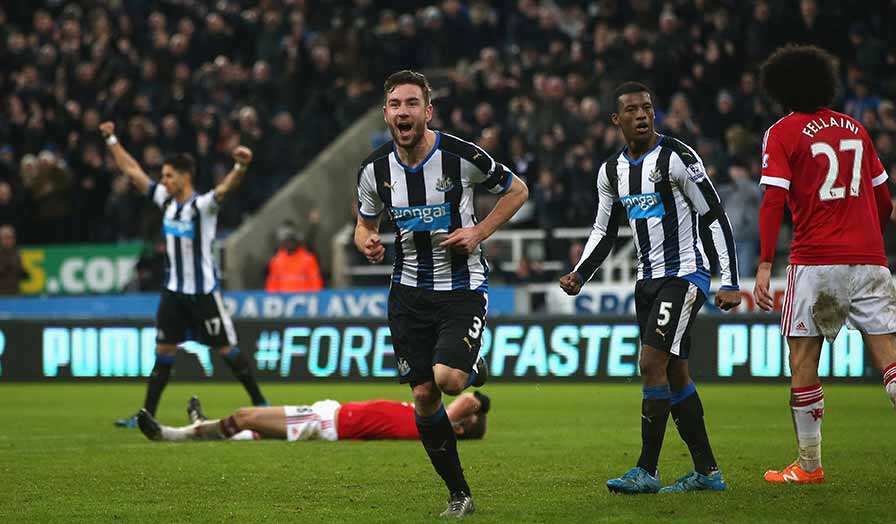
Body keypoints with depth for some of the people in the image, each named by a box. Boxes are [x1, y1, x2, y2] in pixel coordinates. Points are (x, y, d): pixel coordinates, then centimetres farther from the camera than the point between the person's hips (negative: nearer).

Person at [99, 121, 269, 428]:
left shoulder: (202, 206, -16)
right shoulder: (166, 201, 3)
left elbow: (226, 188, -36)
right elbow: (132, 171, 12)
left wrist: (241, 166, -56)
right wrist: (112, 140, 14)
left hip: (203, 292, -6)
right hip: (174, 290, 6)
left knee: (227, 349, -2)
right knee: (163, 351, 6)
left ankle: (260, 403, 10)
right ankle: (147, 413, 10)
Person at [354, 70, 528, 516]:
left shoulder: (463, 156, -14)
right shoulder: (375, 169, -3)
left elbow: (516, 190, 3)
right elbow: (364, 224, 14)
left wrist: (479, 232, -10)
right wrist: (368, 243, -9)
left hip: (463, 287, -4)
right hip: (409, 291, 4)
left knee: (447, 379, -23)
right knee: (423, 396, -1)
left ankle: (474, 369, 16)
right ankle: (459, 495, 13)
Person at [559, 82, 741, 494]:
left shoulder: (676, 158, -13)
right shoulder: (611, 171, 9)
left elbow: (714, 219, -11)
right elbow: (604, 232, 19)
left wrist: (730, 283, -15)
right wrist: (579, 275, 4)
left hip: (684, 275, -8)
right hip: (648, 280, 8)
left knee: (652, 363, -16)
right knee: (675, 374, 8)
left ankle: (646, 471, -12)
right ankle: (707, 471, 15)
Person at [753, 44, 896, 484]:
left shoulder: (782, 134, 0)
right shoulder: (855, 129, 15)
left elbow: (773, 201, -11)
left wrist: (764, 266, -14)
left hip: (815, 261, -4)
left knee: (803, 362, 6)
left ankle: (809, 465, 9)